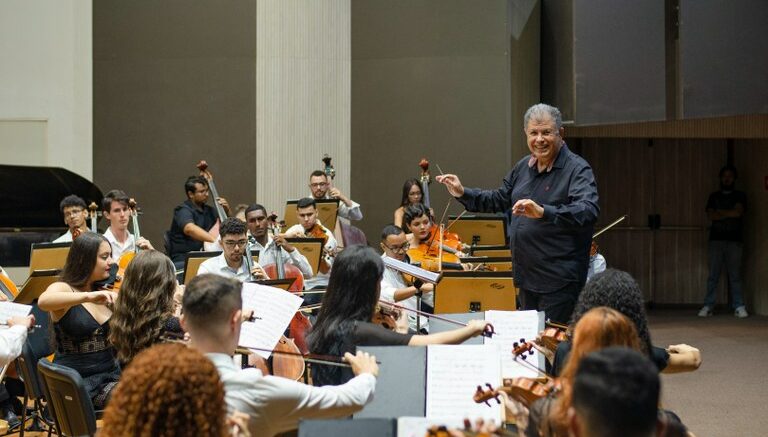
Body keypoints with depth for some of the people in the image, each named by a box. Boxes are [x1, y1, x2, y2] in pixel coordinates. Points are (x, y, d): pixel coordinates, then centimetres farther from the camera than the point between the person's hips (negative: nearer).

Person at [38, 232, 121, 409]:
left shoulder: (108, 294, 10)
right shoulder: (63, 289, -6)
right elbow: (43, 301, -31)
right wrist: (88, 296, -40)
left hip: (111, 374, 6)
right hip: (76, 381, -6)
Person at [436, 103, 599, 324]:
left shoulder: (578, 169, -14)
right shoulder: (524, 166, 12)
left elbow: (589, 211, -31)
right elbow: (500, 199, 26)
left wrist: (544, 212, -43)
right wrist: (463, 194, 16)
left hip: (559, 281, -8)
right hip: (527, 276, 8)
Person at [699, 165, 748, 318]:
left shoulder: (740, 196, 10)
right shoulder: (714, 196, 16)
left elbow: (738, 212, -7)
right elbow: (710, 215, 2)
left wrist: (720, 212, 0)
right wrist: (729, 214, -5)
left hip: (735, 240, -1)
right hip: (716, 239, 1)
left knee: (735, 275, -3)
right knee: (713, 275, -3)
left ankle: (739, 307, -1)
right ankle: (708, 306, -3)